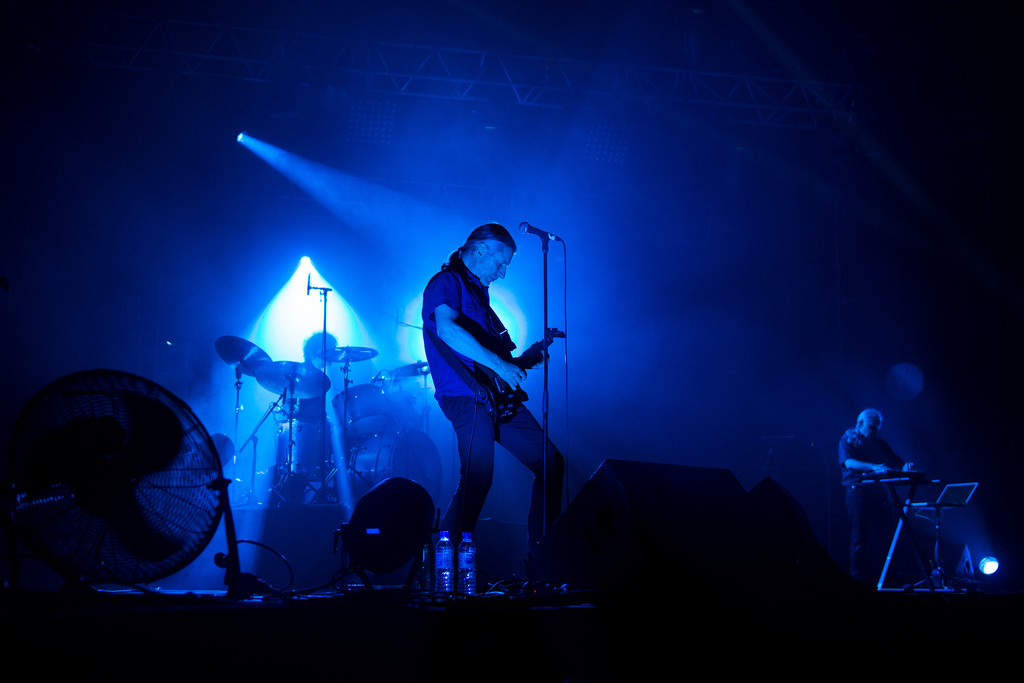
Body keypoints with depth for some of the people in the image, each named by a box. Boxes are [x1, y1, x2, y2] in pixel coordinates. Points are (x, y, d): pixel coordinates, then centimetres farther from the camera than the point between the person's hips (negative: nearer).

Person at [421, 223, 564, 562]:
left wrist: (524, 359, 16)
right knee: (478, 477, -21)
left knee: (549, 461, 7)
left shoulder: (478, 291, 25)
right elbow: (446, 329, -25)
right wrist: (499, 364, -27)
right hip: (467, 396, -10)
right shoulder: (446, 283, -4)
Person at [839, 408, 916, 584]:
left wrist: (905, 466, -10)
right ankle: (858, 581, -3)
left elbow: (896, 462, 15)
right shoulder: (848, 441, 3)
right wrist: (873, 468, -30)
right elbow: (848, 462, -15)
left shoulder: (880, 444, 21)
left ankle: (879, 580, 2)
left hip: (879, 494, 5)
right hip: (858, 492, -5)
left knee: (883, 539, -2)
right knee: (860, 540, -6)